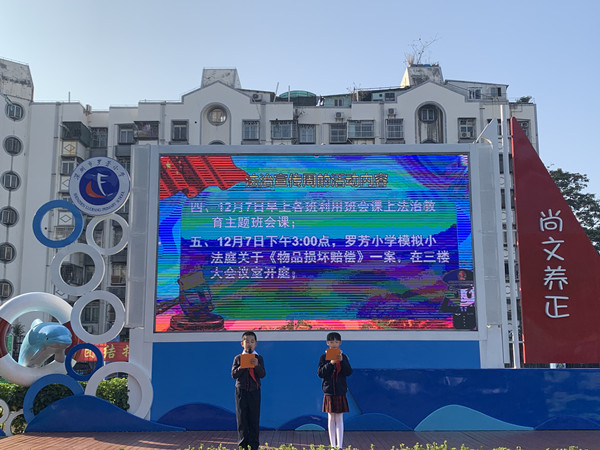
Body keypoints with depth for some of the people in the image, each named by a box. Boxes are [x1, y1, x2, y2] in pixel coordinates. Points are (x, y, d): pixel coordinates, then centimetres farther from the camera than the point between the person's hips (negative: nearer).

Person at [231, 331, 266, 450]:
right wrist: (242, 366, -18)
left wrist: (257, 365, -24)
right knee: (242, 419, 2)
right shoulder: (238, 358, 4)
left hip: (254, 391, 0)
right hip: (241, 391, 0)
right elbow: (233, 374, -3)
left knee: (254, 420, 2)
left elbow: (262, 374, -6)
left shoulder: (258, 358, 4)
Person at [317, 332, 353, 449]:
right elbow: (320, 373, -7)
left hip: (340, 392, 0)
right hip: (329, 392, 0)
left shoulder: (343, 357, 2)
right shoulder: (324, 357, 1)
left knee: (339, 419, 1)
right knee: (331, 419, 6)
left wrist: (341, 361, -20)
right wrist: (330, 363, -19)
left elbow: (349, 372, -6)